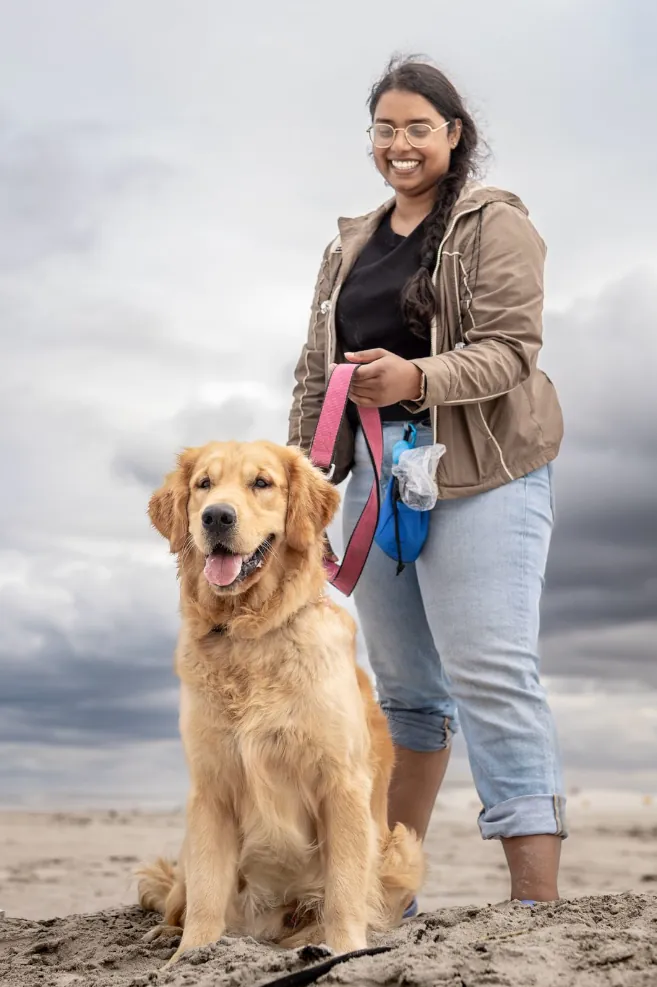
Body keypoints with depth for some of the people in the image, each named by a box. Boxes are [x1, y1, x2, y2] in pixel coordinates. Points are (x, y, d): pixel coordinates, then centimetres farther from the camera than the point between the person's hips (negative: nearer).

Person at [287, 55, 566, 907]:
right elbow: (317, 371, 17)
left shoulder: (494, 224, 0)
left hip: (481, 471, -6)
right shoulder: (349, 247, 20)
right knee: (404, 680, 11)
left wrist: (416, 378, -27)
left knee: (491, 674, -12)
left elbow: (510, 350, -11)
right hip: (374, 469, 6)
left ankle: (539, 905, -10)